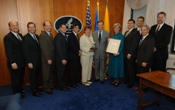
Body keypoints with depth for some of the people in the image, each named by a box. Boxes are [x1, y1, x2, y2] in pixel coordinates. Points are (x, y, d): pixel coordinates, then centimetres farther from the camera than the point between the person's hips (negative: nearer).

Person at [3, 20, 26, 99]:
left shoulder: (20, 35, 7)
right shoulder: (7, 37, -15)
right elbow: (8, 52, -18)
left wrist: (25, 60, 5)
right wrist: (12, 63, -21)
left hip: (21, 62, 7)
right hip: (15, 63, -7)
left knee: (21, 77, 21)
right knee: (15, 79, 10)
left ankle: (21, 89, 41)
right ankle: (17, 94, 27)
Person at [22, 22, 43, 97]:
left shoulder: (37, 36, 9)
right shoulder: (25, 38, -11)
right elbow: (26, 51, -15)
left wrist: (40, 59, 7)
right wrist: (29, 62, -17)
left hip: (38, 61, 6)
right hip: (32, 62, -6)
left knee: (36, 76, 18)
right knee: (32, 77, 8)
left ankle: (36, 88, 34)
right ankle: (34, 92, 21)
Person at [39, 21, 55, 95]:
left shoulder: (50, 34, 12)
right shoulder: (42, 35, -15)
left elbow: (52, 46, 10)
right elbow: (44, 48, -19)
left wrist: (52, 58, 7)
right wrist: (48, 59, -20)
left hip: (52, 58, 8)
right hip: (46, 59, -8)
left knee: (51, 73, 19)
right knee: (46, 74, 7)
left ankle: (51, 86, 35)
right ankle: (47, 89, 22)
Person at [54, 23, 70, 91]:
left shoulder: (64, 36, 13)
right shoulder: (58, 36, -14)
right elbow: (58, 49, -19)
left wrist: (65, 58, 9)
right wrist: (62, 59, -20)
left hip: (64, 58, 8)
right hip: (60, 59, -8)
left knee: (63, 73, 16)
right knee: (60, 73, 4)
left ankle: (62, 85, 28)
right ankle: (61, 87, 17)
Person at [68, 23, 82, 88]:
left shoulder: (76, 36, 15)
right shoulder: (71, 36, -11)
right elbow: (72, 46, -19)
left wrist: (79, 51, -2)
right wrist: (78, 52, -12)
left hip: (77, 55, 8)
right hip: (73, 56, -8)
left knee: (76, 70, 11)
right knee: (73, 70, 0)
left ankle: (75, 82, 23)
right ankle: (72, 83, 13)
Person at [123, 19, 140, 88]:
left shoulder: (136, 32, -8)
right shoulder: (126, 32, 18)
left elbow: (135, 44, -15)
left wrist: (130, 53, -16)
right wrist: (124, 52, 8)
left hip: (131, 55, -7)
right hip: (125, 54, 7)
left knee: (131, 68, 3)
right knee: (126, 68, 12)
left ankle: (131, 82, 17)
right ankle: (126, 79, 27)